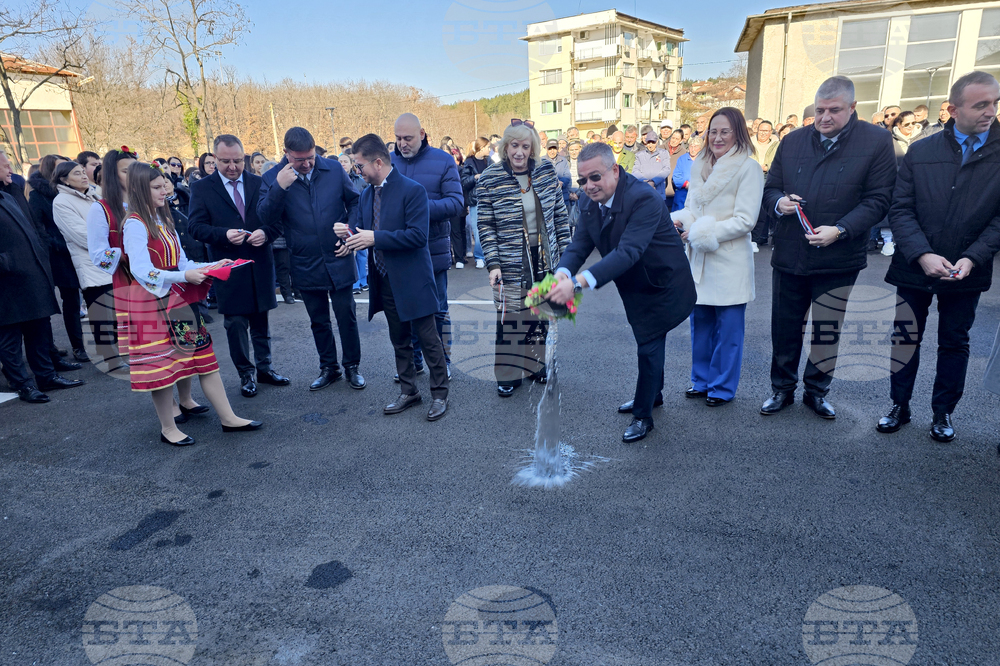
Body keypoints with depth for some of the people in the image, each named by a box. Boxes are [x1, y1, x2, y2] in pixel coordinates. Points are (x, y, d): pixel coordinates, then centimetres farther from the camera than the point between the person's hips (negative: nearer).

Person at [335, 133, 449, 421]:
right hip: (384, 281, 7)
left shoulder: (412, 190, -14)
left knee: (428, 339, 2)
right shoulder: (366, 194, 10)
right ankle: (408, 392, 31)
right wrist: (350, 233, -10)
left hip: (412, 280, -7)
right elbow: (361, 229, 14)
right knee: (399, 340, 17)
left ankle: (440, 394, 17)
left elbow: (417, 235, -22)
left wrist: (375, 237, -22)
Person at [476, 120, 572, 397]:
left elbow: (560, 213, 8)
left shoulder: (546, 170, 2)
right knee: (509, 317, 1)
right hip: (512, 263, -3)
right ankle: (509, 374, 18)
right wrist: (493, 264, -13)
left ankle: (536, 364, 33)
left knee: (541, 312, 14)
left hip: (545, 259, 4)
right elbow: (485, 226, -7)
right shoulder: (490, 179, -8)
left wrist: (565, 249, 6)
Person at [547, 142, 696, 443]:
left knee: (649, 346, -1)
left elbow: (627, 252, -45)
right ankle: (653, 394, 46)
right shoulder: (593, 201, -10)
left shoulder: (643, 199, -34)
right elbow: (579, 245, -16)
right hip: (635, 285, 7)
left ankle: (643, 415, 18)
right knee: (648, 340, 24)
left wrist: (578, 282, -56)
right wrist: (563, 272, -40)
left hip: (662, 284, -7)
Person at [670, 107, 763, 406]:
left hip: (729, 262, -6)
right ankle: (702, 381, 29)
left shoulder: (748, 167, -10)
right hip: (699, 259, 6)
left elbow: (745, 220, -14)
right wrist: (679, 220, -7)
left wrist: (701, 232, -15)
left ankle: (723, 387, 20)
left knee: (728, 328, 4)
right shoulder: (700, 165, 9)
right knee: (700, 323, 13)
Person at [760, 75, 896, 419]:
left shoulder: (877, 141, -3)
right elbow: (770, 188, 13)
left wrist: (840, 230, -21)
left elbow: (877, 200, -7)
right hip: (789, 256, 3)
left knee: (828, 332, 10)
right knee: (785, 328, 11)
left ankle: (817, 392, 28)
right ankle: (782, 389, 27)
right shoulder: (793, 141, 6)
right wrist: (778, 203, -10)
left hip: (838, 259, -2)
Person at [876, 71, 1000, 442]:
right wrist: (923, 254, -18)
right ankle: (899, 407, 24)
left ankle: (943, 414, 27)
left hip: (966, 272, 0)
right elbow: (900, 210, -6)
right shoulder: (920, 152, -2)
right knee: (905, 339, 7)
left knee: (954, 343, 12)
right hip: (915, 269, 0)